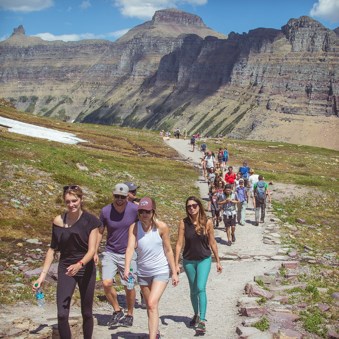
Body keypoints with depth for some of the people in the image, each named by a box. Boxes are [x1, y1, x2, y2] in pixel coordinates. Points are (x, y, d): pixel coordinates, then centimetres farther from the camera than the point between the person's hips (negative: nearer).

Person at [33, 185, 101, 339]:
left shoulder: (90, 221, -11)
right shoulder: (58, 221, -6)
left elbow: (92, 250, -16)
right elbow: (52, 249, 3)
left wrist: (79, 264, -36)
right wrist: (43, 275, -3)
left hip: (86, 269, -1)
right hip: (65, 269, 1)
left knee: (86, 313, 11)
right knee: (62, 314, -10)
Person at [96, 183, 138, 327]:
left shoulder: (135, 209, -11)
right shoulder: (105, 211, -6)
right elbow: (100, 232, 5)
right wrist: (95, 252, 0)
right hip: (110, 253, 1)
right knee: (107, 283, -12)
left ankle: (129, 314, 27)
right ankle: (117, 311, 12)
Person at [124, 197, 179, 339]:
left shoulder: (161, 227, -14)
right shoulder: (134, 227, -10)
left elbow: (168, 250, -6)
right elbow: (130, 248, -21)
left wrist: (174, 272, -3)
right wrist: (127, 268, -36)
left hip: (161, 271, -3)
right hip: (143, 272, 4)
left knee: (152, 304, -18)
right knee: (149, 305, 19)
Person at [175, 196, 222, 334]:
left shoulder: (207, 222, -9)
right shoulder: (183, 223, -9)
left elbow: (212, 242, 0)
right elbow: (179, 243, -6)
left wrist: (218, 261, 5)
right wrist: (176, 264, -9)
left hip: (204, 260, -2)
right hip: (188, 261, 2)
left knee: (201, 288, -16)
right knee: (193, 290, 15)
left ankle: (202, 320, -12)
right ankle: (196, 315, 35)